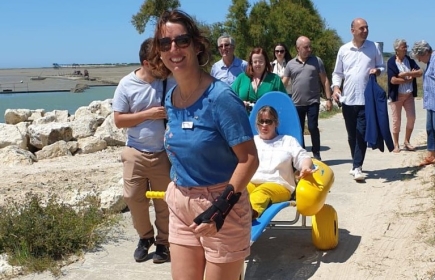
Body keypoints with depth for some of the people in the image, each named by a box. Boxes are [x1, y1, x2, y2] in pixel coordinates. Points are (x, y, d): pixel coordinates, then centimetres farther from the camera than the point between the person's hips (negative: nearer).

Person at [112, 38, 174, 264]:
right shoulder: (127, 84, -7)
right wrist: (148, 114, -17)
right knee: (134, 198, 7)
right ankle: (145, 237, 30)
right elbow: (119, 120, -7)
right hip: (136, 153, 0)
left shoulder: (170, 81, -6)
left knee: (164, 201, 8)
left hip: (164, 153, 0)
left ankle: (162, 242, 26)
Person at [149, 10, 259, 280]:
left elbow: (249, 159, -19)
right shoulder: (171, 98, 3)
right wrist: (175, 192, 15)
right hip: (180, 206, 7)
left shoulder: (220, 97, -18)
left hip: (220, 205, -6)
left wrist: (221, 206, -25)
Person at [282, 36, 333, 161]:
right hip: (297, 103, 2)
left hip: (313, 102, -2)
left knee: (313, 127, -5)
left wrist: (328, 98, -2)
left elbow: (325, 80, 4)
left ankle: (316, 154, 10)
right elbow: (284, 83, 5)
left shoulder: (317, 61, 3)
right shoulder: (291, 64, 5)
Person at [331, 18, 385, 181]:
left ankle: (357, 167, -5)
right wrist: (336, 87, -7)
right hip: (348, 99, 2)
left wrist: (377, 71, -12)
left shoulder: (374, 47, 2)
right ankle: (357, 164, 25)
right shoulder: (343, 49, 4)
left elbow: (382, 67, 10)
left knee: (361, 134, -7)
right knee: (351, 135, 11)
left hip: (366, 99, -2)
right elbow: (337, 73, 10)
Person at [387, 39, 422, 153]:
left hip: (409, 95, 5)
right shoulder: (391, 62, -12)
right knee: (396, 120, 2)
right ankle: (396, 144, 13)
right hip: (396, 95, -5)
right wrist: (408, 80, -12)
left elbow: (420, 72, -6)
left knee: (411, 118, 2)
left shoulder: (409, 60, 3)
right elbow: (393, 80, -21)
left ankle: (407, 142, 18)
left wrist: (406, 73, -19)